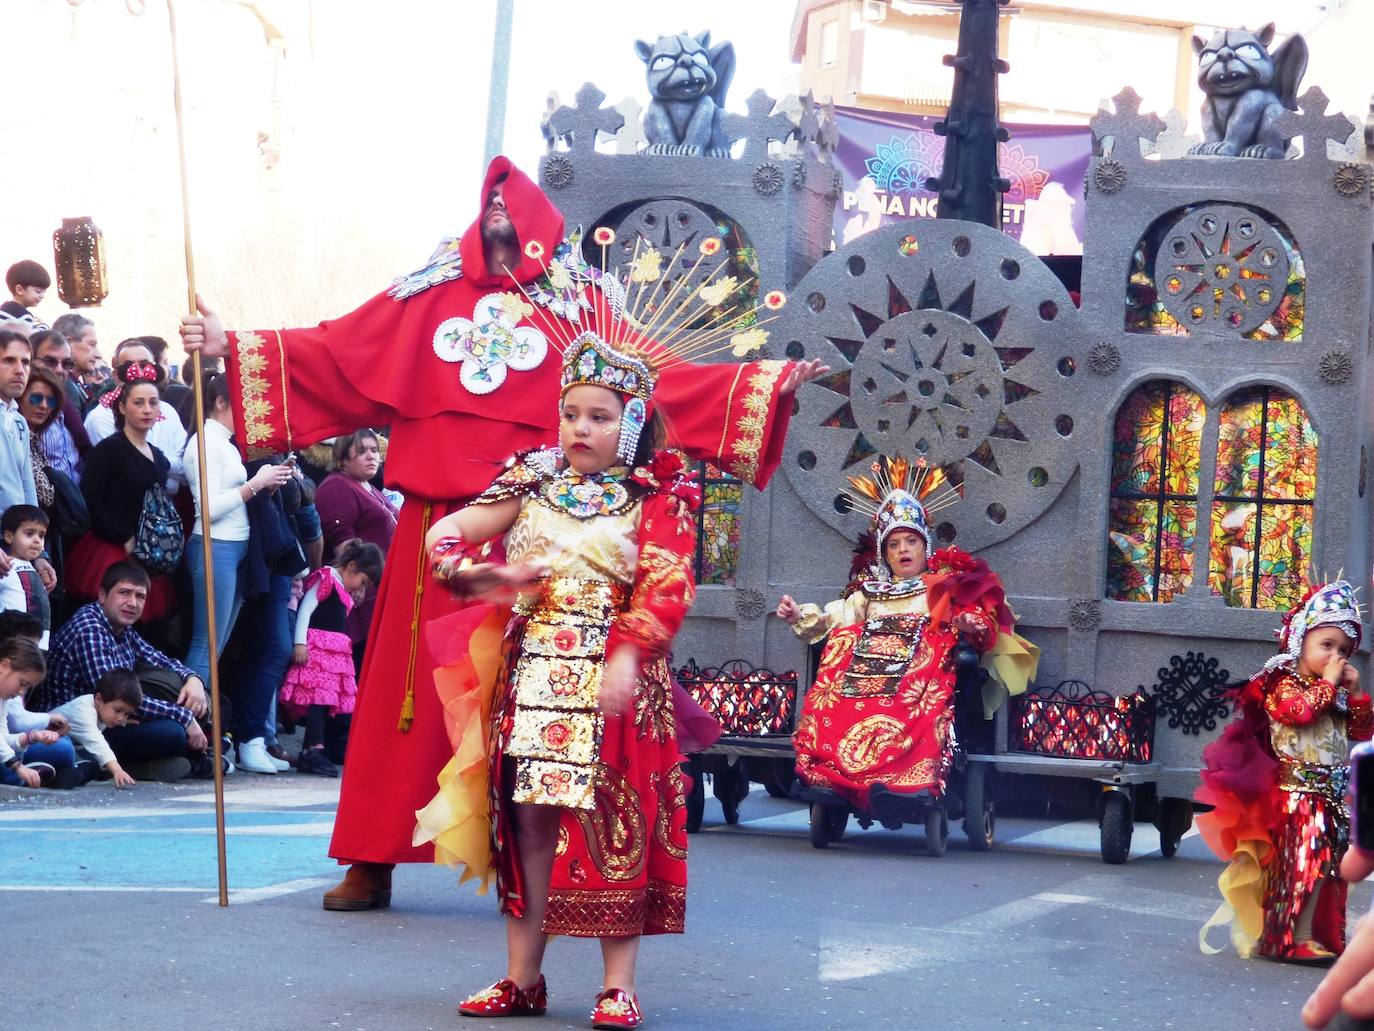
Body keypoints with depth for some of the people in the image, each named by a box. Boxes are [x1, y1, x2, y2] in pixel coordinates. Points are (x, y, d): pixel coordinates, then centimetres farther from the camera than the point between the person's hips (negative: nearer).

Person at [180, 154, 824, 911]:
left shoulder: (574, 303, 9)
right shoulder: (431, 294, 14)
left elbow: (654, 378, 2)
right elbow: (337, 350, 10)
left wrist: (767, 385, -6)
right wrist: (231, 347, 3)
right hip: (433, 523, 2)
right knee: (406, 686, 2)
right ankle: (372, 864, 8)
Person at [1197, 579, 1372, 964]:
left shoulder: (1340, 694, 16)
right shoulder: (1283, 684, -6)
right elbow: (1299, 710, -25)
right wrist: (1328, 684, -15)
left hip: (1331, 797, 8)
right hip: (1295, 794, -8)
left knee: (1329, 867, 9)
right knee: (1296, 864, -11)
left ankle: (1322, 936, 15)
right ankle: (1288, 939, -9)